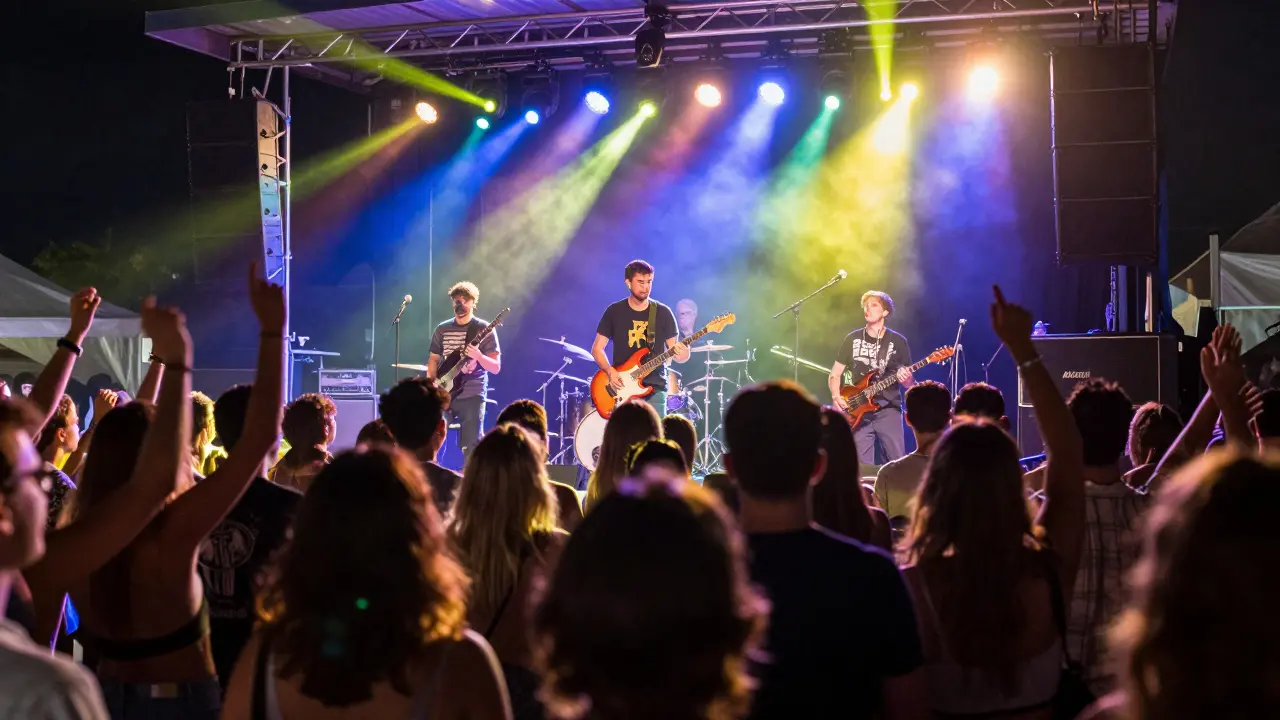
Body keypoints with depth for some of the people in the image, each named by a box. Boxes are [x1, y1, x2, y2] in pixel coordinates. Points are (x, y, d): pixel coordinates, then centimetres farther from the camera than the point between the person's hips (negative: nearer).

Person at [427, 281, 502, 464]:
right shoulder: (442, 329, 10)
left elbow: (496, 367, -7)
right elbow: (433, 359, 16)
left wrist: (478, 356, -26)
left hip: (471, 396, -4)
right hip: (443, 394, 4)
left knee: (471, 447, -6)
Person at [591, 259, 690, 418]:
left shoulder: (663, 312, 4)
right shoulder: (614, 311, 4)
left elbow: (674, 348, 4)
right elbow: (597, 348, 6)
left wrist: (681, 354, -20)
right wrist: (610, 371, -10)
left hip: (654, 389, 0)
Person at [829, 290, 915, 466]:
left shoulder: (897, 341, 4)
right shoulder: (853, 339, 8)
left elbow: (911, 384, 6)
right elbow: (834, 375, 11)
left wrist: (906, 379, -18)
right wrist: (836, 396, -8)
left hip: (888, 410, -1)